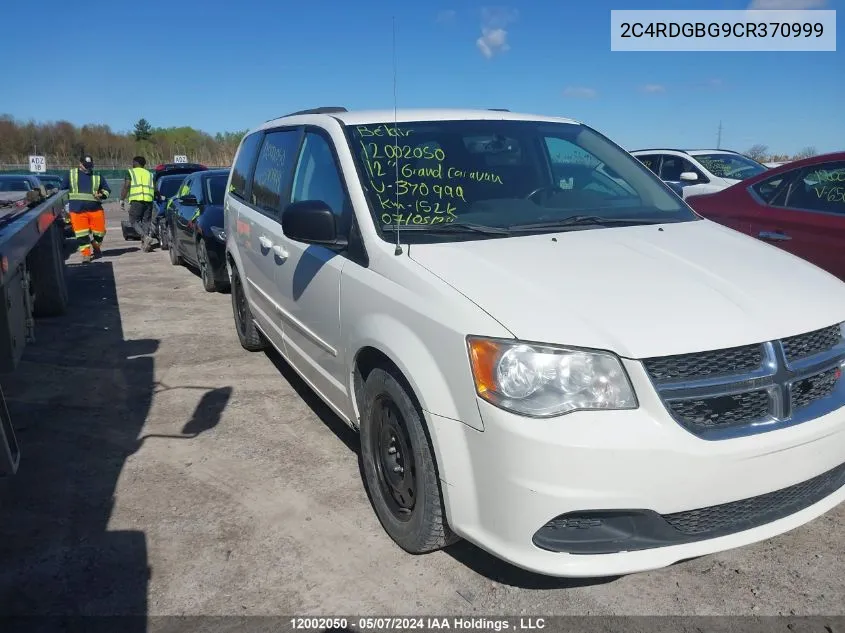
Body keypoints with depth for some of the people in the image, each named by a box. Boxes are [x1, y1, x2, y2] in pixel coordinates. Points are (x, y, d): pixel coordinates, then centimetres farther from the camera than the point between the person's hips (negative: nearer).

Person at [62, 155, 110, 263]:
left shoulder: (97, 176, 11)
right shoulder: (71, 174, 11)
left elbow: (107, 189, 17)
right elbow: (63, 188, 18)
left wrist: (102, 195, -4)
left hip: (95, 209, 1)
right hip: (77, 210, -1)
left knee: (99, 231, 3)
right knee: (81, 234, -4)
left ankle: (96, 249, 31)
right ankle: (86, 254, 4)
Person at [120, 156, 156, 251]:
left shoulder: (131, 172, 9)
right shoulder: (149, 174, 23)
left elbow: (126, 187, -2)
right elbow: (155, 189, 16)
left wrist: (122, 199, 1)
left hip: (136, 200, -4)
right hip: (149, 200, 4)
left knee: (135, 221, 0)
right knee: (146, 221, 9)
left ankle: (146, 237, -22)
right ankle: (144, 243, 4)